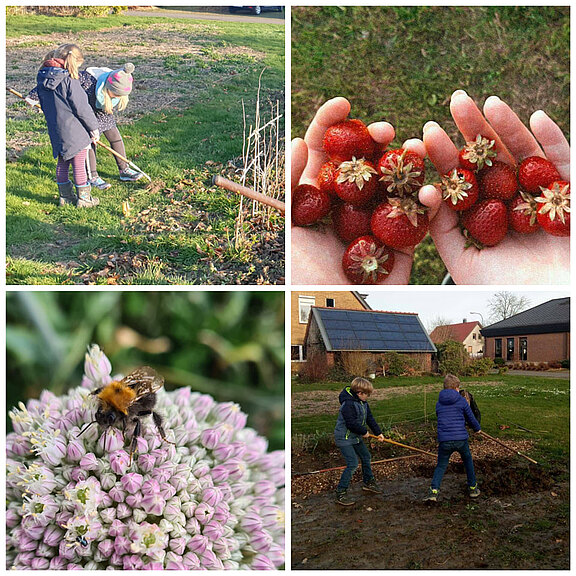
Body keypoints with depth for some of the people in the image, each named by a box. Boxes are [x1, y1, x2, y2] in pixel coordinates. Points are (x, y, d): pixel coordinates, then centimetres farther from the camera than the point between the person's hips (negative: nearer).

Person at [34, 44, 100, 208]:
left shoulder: (42, 79, 3)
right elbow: (82, 108, -17)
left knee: (62, 163, 17)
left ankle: (65, 196, 25)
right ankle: (83, 198, 13)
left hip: (55, 130, 7)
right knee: (79, 163, 4)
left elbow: (44, 105, 13)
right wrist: (93, 127, -6)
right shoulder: (69, 81, -20)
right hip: (73, 130, -7)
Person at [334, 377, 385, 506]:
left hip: (356, 437, 10)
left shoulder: (363, 403, 4)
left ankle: (368, 482, 43)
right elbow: (351, 423, -28)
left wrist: (378, 433, 9)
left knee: (366, 457, 21)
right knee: (352, 464, -15)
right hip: (344, 438, -10)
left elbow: (370, 418, 12)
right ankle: (340, 493, -8)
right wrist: (364, 432, -14)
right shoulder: (348, 404, -26)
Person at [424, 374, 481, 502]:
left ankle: (433, 491, -6)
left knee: (441, 466, 12)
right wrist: (477, 428, 31)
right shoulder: (461, 401, 1)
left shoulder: (439, 403, 10)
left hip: (444, 441, 1)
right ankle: (473, 488, 31)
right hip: (461, 439, -1)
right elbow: (471, 418, 9)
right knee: (468, 461, 24)